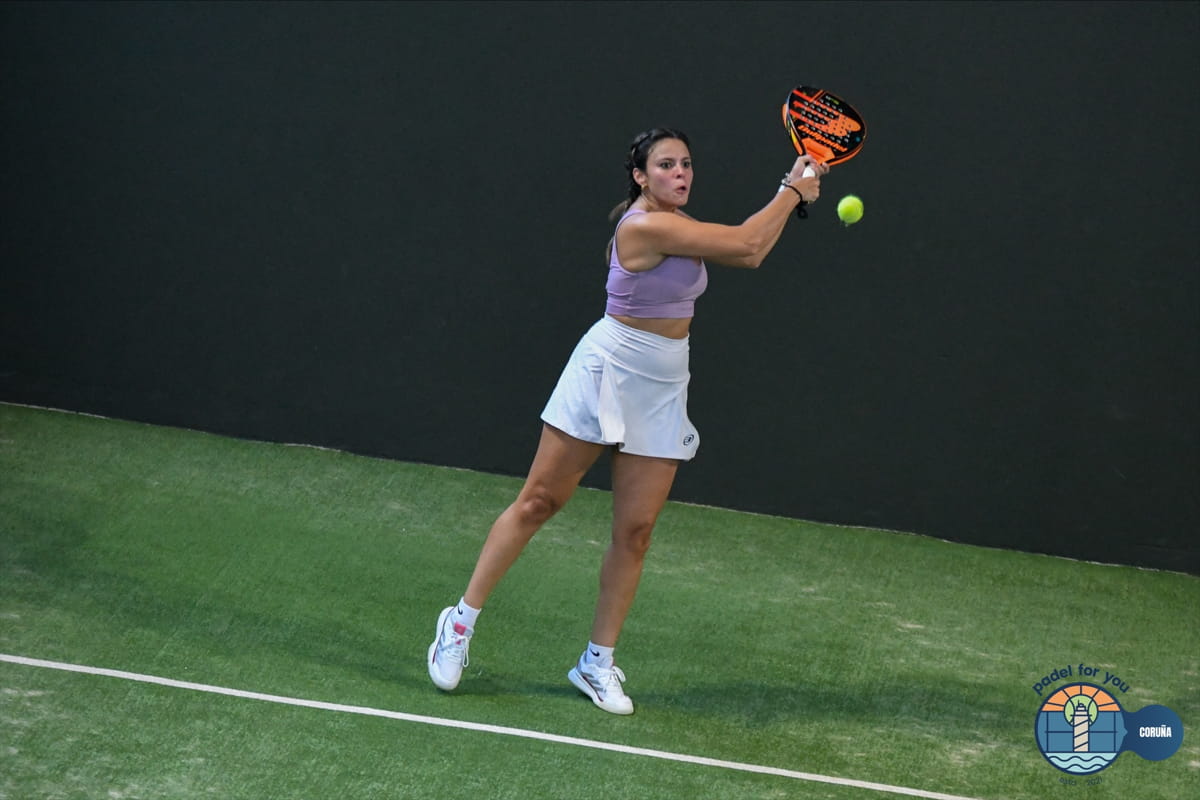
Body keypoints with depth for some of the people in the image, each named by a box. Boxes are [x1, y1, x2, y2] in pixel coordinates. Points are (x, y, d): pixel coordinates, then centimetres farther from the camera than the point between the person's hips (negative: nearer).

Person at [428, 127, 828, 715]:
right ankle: (461, 620, 11)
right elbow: (744, 243, -20)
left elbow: (747, 252, 19)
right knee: (537, 502, -1)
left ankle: (598, 662, 12)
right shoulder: (644, 226, -20)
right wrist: (792, 194, -6)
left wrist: (792, 193, 10)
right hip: (607, 372, -8)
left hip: (663, 389, 8)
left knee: (634, 531, 3)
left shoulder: (678, 224, 7)